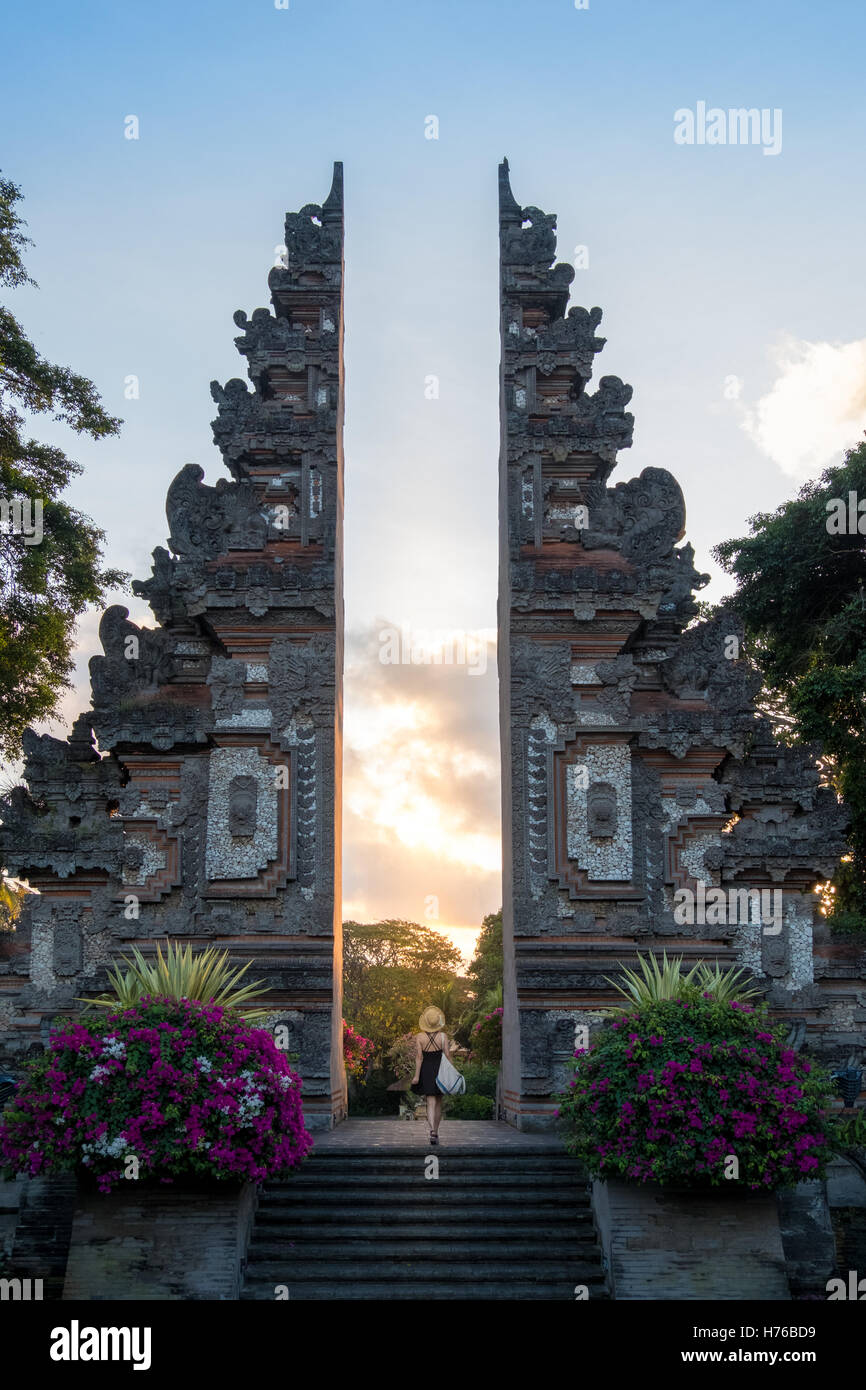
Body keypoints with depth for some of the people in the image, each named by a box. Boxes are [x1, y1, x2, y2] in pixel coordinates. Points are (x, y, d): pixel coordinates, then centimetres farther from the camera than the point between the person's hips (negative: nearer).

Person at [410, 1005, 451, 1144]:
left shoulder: (419, 1037, -6)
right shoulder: (443, 1036, -4)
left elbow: (419, 1057, -9)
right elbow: (447, 1055, -6)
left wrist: (416, 1076, -8)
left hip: (426, 1070, -1)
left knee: (431, 1102, -2)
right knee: (438, 1102, 15)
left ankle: (432, 1130, -22)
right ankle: (436, 1132, 23)